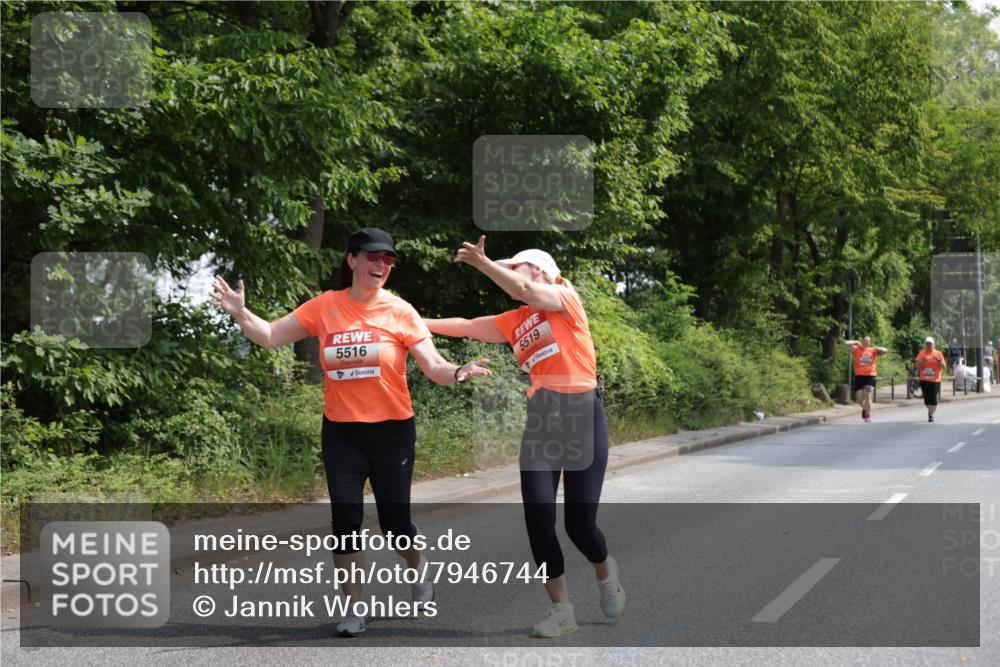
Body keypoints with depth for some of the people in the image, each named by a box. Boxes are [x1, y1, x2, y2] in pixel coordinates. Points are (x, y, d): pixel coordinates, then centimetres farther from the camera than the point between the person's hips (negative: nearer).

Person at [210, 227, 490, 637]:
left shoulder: (400, 312, -6)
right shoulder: (324, 307, -1)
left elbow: (434, 367, -9)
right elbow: (271, 337, 4)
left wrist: (457, 373, -30)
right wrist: (240, 313, -12)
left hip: (392, 430, -1)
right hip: (341, 433, 1)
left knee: (394, 521, 3)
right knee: (345, 518, -3)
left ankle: (417, 571, 37)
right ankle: (354, 607, 13)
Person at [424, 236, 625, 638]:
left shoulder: (567, 299, -1)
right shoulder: (514, 321, 16)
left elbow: (526, 291, -18)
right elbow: (467, 327, 16)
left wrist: (480, 261, -17)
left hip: (581, 413, -5)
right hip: (540, 419, 5)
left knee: (580, 523, -4)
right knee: (538, 518, -6)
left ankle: (606, 574, 30)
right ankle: (561, 610, 6)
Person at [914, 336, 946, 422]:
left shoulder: (938, 354, 3)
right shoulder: (922, 353, 5)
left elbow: (943, 366, 0)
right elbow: (917, 365, 0)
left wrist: (938, 360, -17)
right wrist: (923, 361, -17)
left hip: (935, 380, -1)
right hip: (924, 380, 2)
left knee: (933, 399, -9)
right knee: (927, 399, 6)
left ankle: (931, 414, 1)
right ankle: (930, 411, 30)